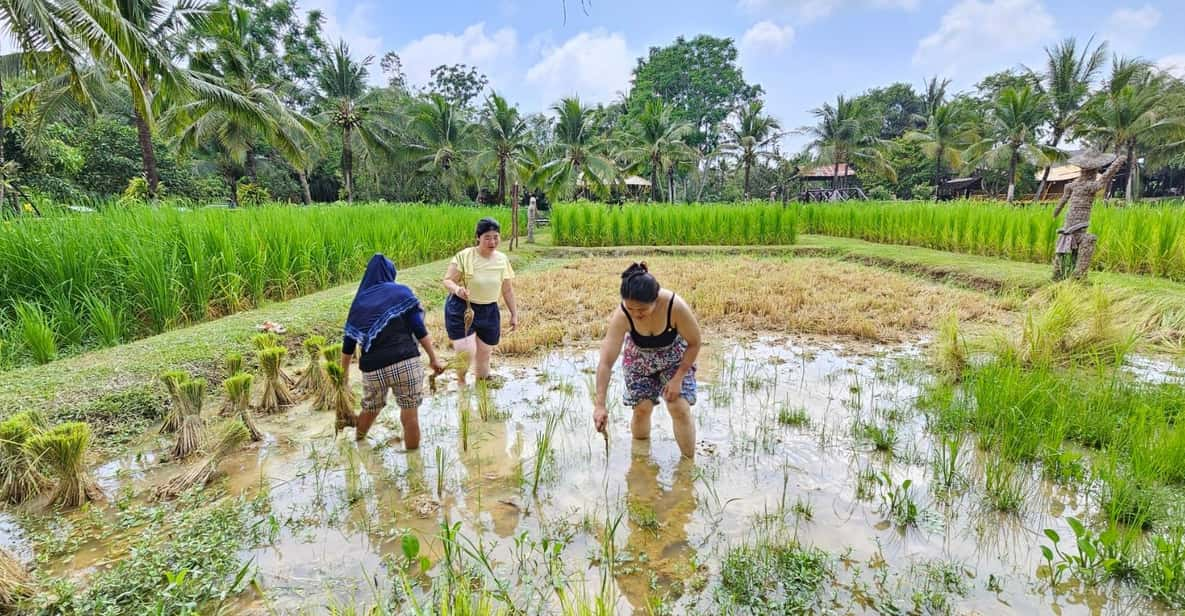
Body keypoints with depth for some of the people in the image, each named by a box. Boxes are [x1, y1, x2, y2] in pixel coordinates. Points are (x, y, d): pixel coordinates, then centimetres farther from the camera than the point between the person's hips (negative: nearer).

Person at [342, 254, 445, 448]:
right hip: (405, 363, -4)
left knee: (370, 410, 27)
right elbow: (419, 329, -4)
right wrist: (433, 357, 0)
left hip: (373, 368, 4)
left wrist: (344, 373, 28)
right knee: (410, 415, 5)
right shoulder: (401, 292, 5)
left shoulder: (359, 301, 15)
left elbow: (348, 343, 17)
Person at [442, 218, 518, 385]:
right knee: (466, 352, -12)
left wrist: (514, 314, 9)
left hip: (489, 311, 4)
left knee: (484, 353, 11)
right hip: (461, 310, -4)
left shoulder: (502, 260, 0)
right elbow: (447, 281, -13)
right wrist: (456, 288, -35)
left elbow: (507, 290, 8)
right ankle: (461, 381, 20)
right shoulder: (464, 256, -14)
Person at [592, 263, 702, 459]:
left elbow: (694, 343, -19)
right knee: (642, 408, -3)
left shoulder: (676, 306, -36)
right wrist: (600, 405, -38)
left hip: (674, 357, -1)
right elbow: (606, 363, -34)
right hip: (640, 360, 1)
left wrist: (677, 378, -19)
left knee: (680, 408, -11)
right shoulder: (621, 316, -33)